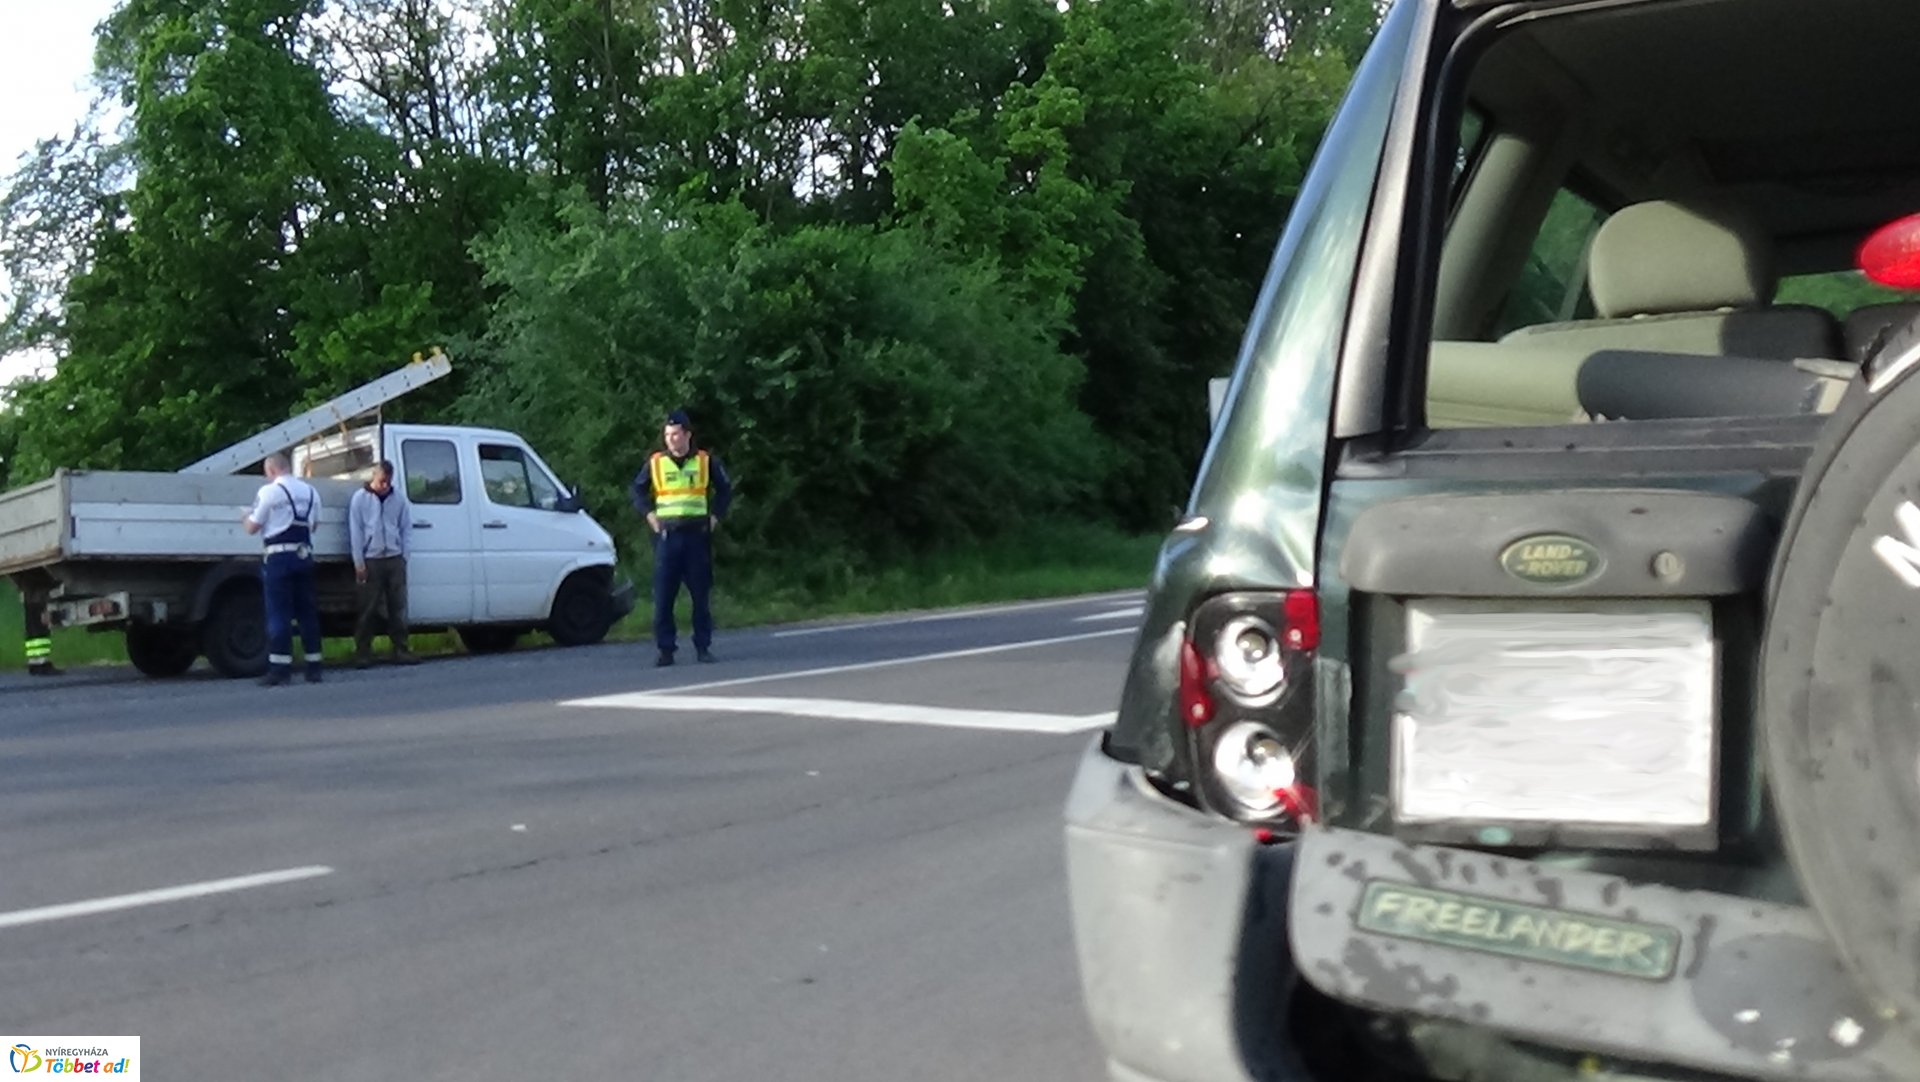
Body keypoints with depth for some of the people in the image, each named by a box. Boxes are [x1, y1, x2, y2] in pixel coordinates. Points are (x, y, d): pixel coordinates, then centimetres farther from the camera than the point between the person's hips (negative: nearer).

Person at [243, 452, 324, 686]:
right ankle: (313, 666, 10)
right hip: (304, 555, 5)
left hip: (280, 557, -5)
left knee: (279, 613, -3)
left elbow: (252, 527, -1)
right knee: (307, 611, 9)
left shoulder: (269, 491, -6)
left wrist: (246, 519, 21)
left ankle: (280, 668, -5)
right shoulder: (310, 492, 11)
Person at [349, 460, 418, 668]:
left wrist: (403, 555, 2)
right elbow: (355, 531, -1)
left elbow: (406, 528, 11)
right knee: (368, 609, -1)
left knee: (398, 606, 4)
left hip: (395, 559, 3)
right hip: (371, 560, -3)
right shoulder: (360, 498, 0)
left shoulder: (399, 499, 8)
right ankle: (362, 652, 4)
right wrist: (359, 563, -5)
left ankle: (400, 649, 9)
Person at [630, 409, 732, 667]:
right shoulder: (655, 462, 6)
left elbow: (725, 489, 14)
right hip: (667, 536, 0)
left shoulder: (706, 461, 5)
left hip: (697, 535, 0)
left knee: (701, 595, 3)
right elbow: (638, 490, 16)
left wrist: (715, 515, 4)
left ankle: (703, 646, 11)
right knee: (663, 597, -4)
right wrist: (649, 514, 4)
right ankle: (666, 649, 1)